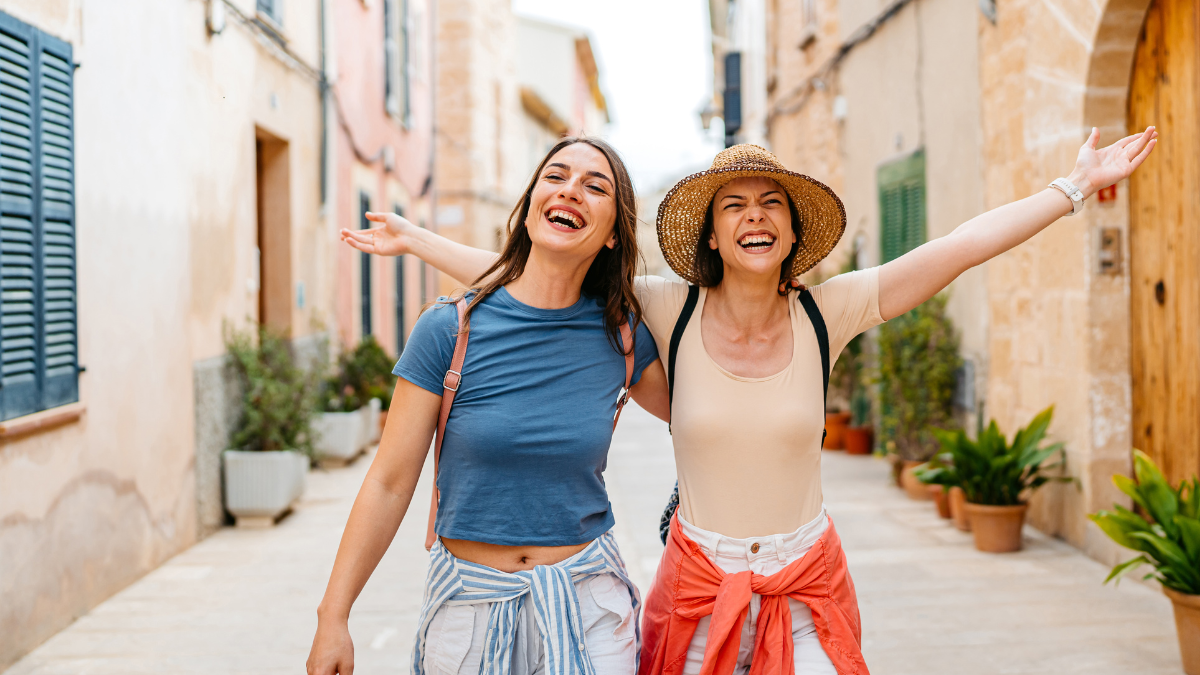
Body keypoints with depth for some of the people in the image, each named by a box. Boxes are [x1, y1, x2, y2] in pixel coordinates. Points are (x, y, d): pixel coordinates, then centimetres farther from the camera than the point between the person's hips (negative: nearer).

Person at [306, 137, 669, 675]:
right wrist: (333, 617, -7)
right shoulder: (450, 329, -9)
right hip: (469, 603, -1)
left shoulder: (622, 336, -2)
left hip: (586, 606, 2)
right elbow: (389, 484, -6)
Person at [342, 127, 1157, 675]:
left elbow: (963, 245, -7)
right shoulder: (669, 312, -8)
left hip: (808, 583, 1)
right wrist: (416, 241, -2)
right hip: (699, 582, 0)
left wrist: (1077, 187, -5)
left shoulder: (827, 313, -7)